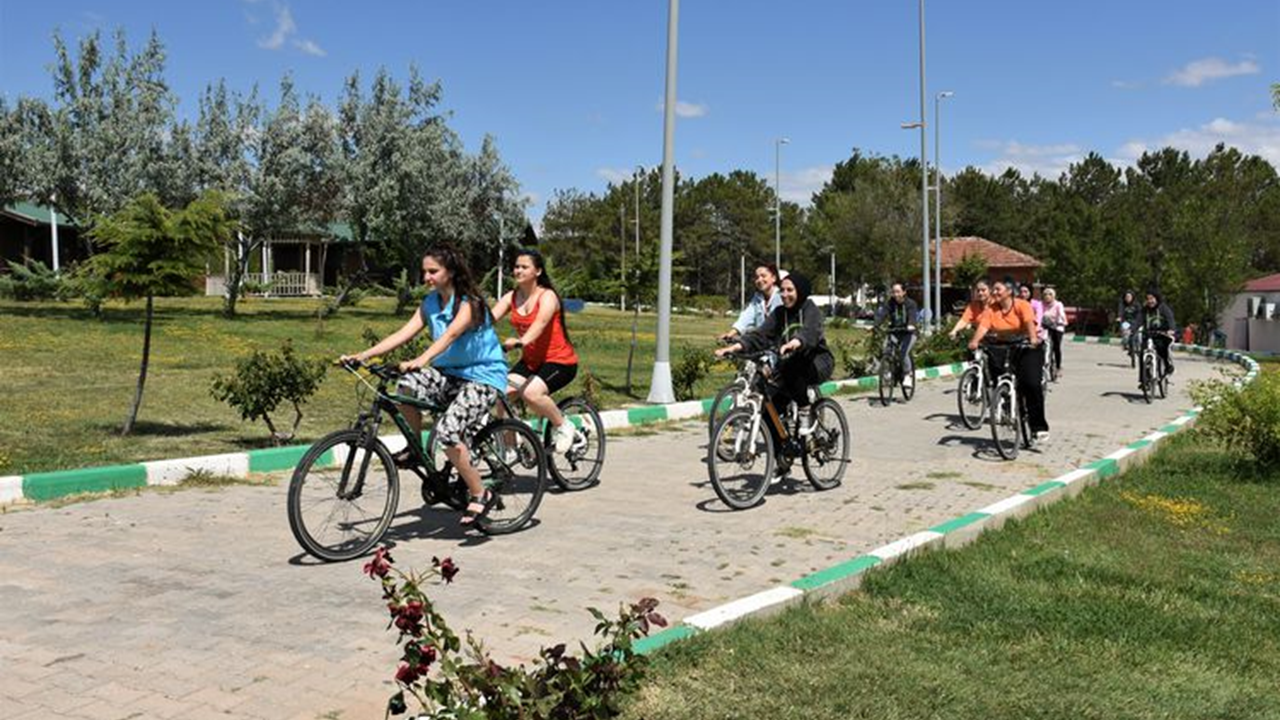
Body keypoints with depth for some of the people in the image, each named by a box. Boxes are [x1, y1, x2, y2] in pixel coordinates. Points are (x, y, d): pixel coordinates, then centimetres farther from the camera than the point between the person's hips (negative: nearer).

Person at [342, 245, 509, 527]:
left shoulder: (469, 303, -16)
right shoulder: (430, 303, 5)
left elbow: (450, 335, -34)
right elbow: (403, 333, -4)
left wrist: (421, 360, -52)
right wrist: (363, 355, -16)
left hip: (483, 377, -6)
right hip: (450, 374, 6)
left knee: (447, 430, -27)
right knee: (407, 384, -24)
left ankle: (480, 494, -8)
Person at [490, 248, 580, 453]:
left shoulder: (547, 297, -13)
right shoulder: (511, 297, 3)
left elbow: (540, 323, -33)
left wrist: (520, 341, -53)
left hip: (559, 361, -6)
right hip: (530, 361, 6)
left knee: (531, 393, -32)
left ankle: (563, 426, -6)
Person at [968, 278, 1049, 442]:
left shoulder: (1022, 305, -10)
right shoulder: (991, 310, -1)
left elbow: (1029, 322, -26)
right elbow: (983, 326, -16)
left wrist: (1033, 338, -46)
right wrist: (974, 341, -35)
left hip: (1027, 347, -4)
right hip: (1002, 347, 4)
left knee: (1032, 384, -16)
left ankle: (1040, 427, -8)